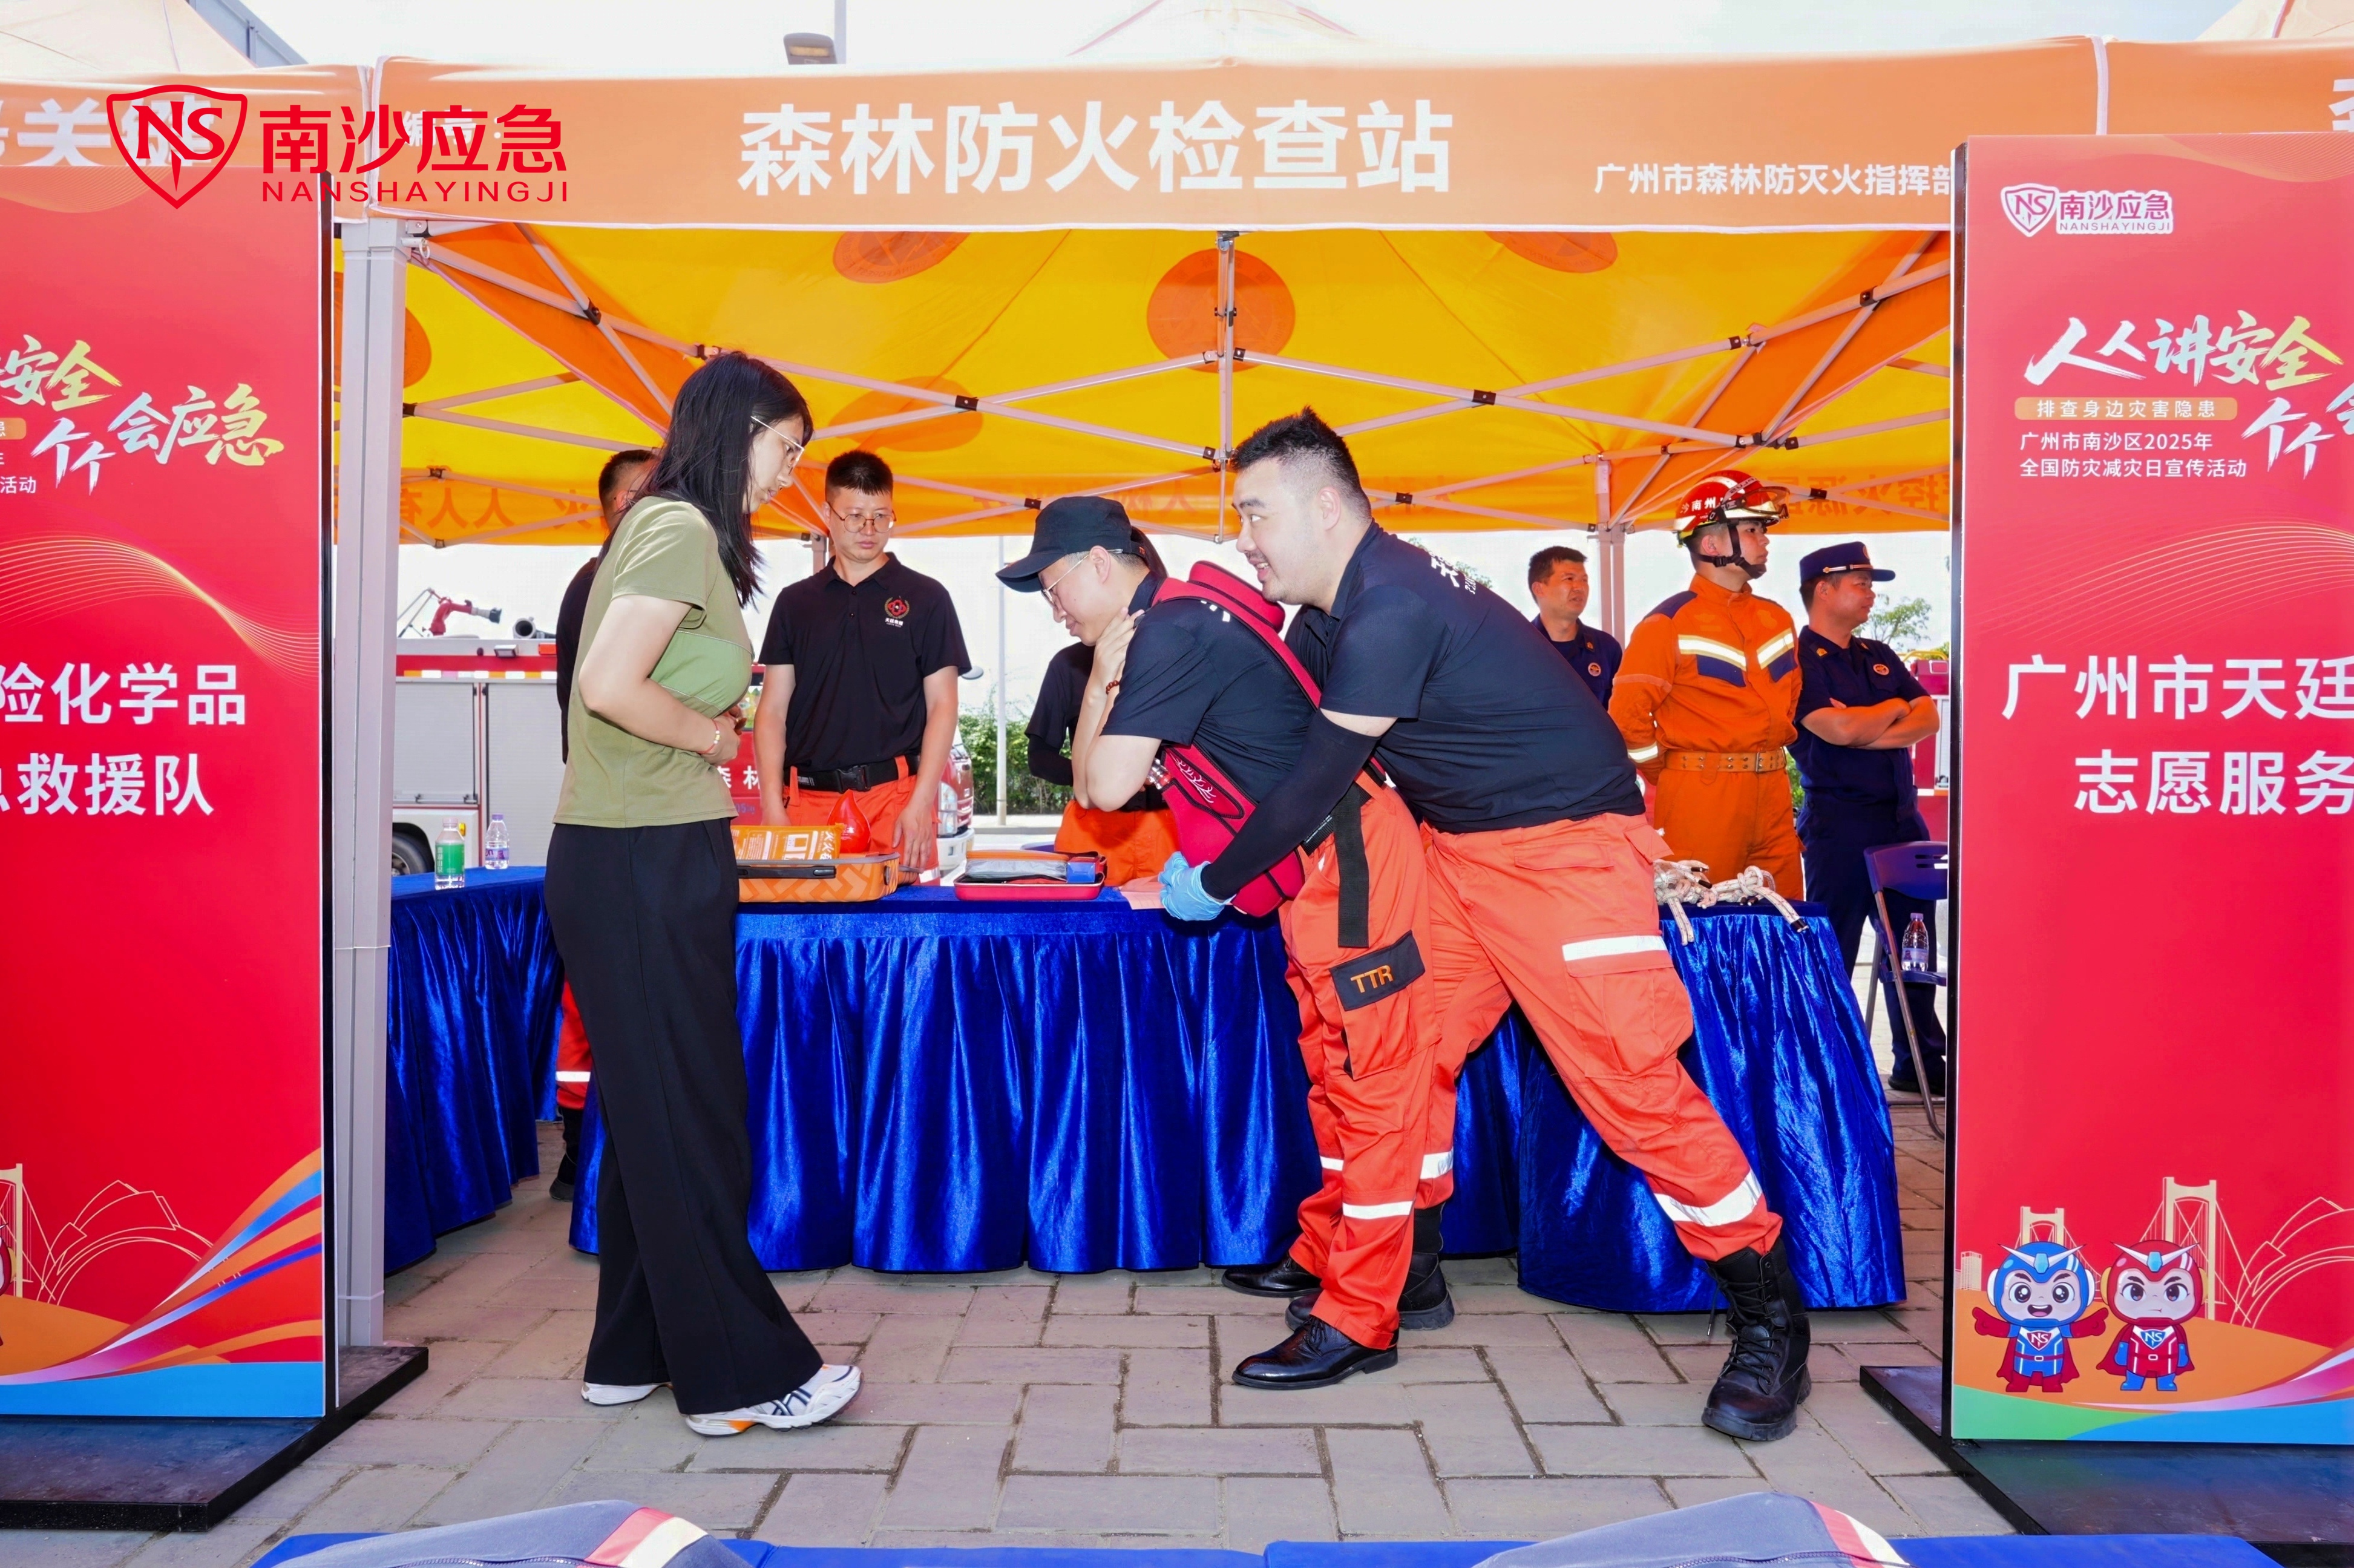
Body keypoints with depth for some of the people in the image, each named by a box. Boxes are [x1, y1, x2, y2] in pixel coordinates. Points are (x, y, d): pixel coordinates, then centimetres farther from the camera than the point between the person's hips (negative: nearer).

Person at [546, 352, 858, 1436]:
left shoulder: (668, 527, 17)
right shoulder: (682, 530, -12)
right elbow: (609, 686, -23)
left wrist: (712, 720, 3)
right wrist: (714, 735, -10)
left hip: (639, 859, 10)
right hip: (648, 865, -10)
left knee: (650, 1110, 15)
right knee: (689, 1116, -3)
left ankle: (635, 1353, 26)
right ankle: (740, 1374, 9)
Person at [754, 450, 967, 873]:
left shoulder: (926, 599, 6)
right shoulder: (795, 601, 13)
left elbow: (942, 705, 2)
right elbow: (773, 710, 11)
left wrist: (920, 803, -9)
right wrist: (772, 803, -1)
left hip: (896, 794, -2)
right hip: (809, 799, 2)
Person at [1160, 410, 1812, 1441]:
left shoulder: (1391, 609, -24)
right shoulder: (1331, 610, 7)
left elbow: (1316, 784, -21)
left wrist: (1214, 886, -9)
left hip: (1564, 843, -10)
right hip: (1458, 845, 10)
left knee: (1628, 1078, -10)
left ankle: (1772, 1321, 4)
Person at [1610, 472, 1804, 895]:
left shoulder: (1777, 618, 13)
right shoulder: (1669, 623, -8)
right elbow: (1628, 711, -12)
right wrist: (1668, 774, -4)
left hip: (1773, 795, 7)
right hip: (1701, 800, -7)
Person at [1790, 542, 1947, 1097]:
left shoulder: (1879, 656, 17)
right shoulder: (1799, 660, -8)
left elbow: (1929, 718, 7)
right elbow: (1840, 729, -20)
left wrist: (1870, 731, -11)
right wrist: (1894, 709, -1)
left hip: (1902, 818, 8)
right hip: (1840, 824, -8)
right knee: (1831, 954, 0)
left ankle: (1921, 1064, 23)